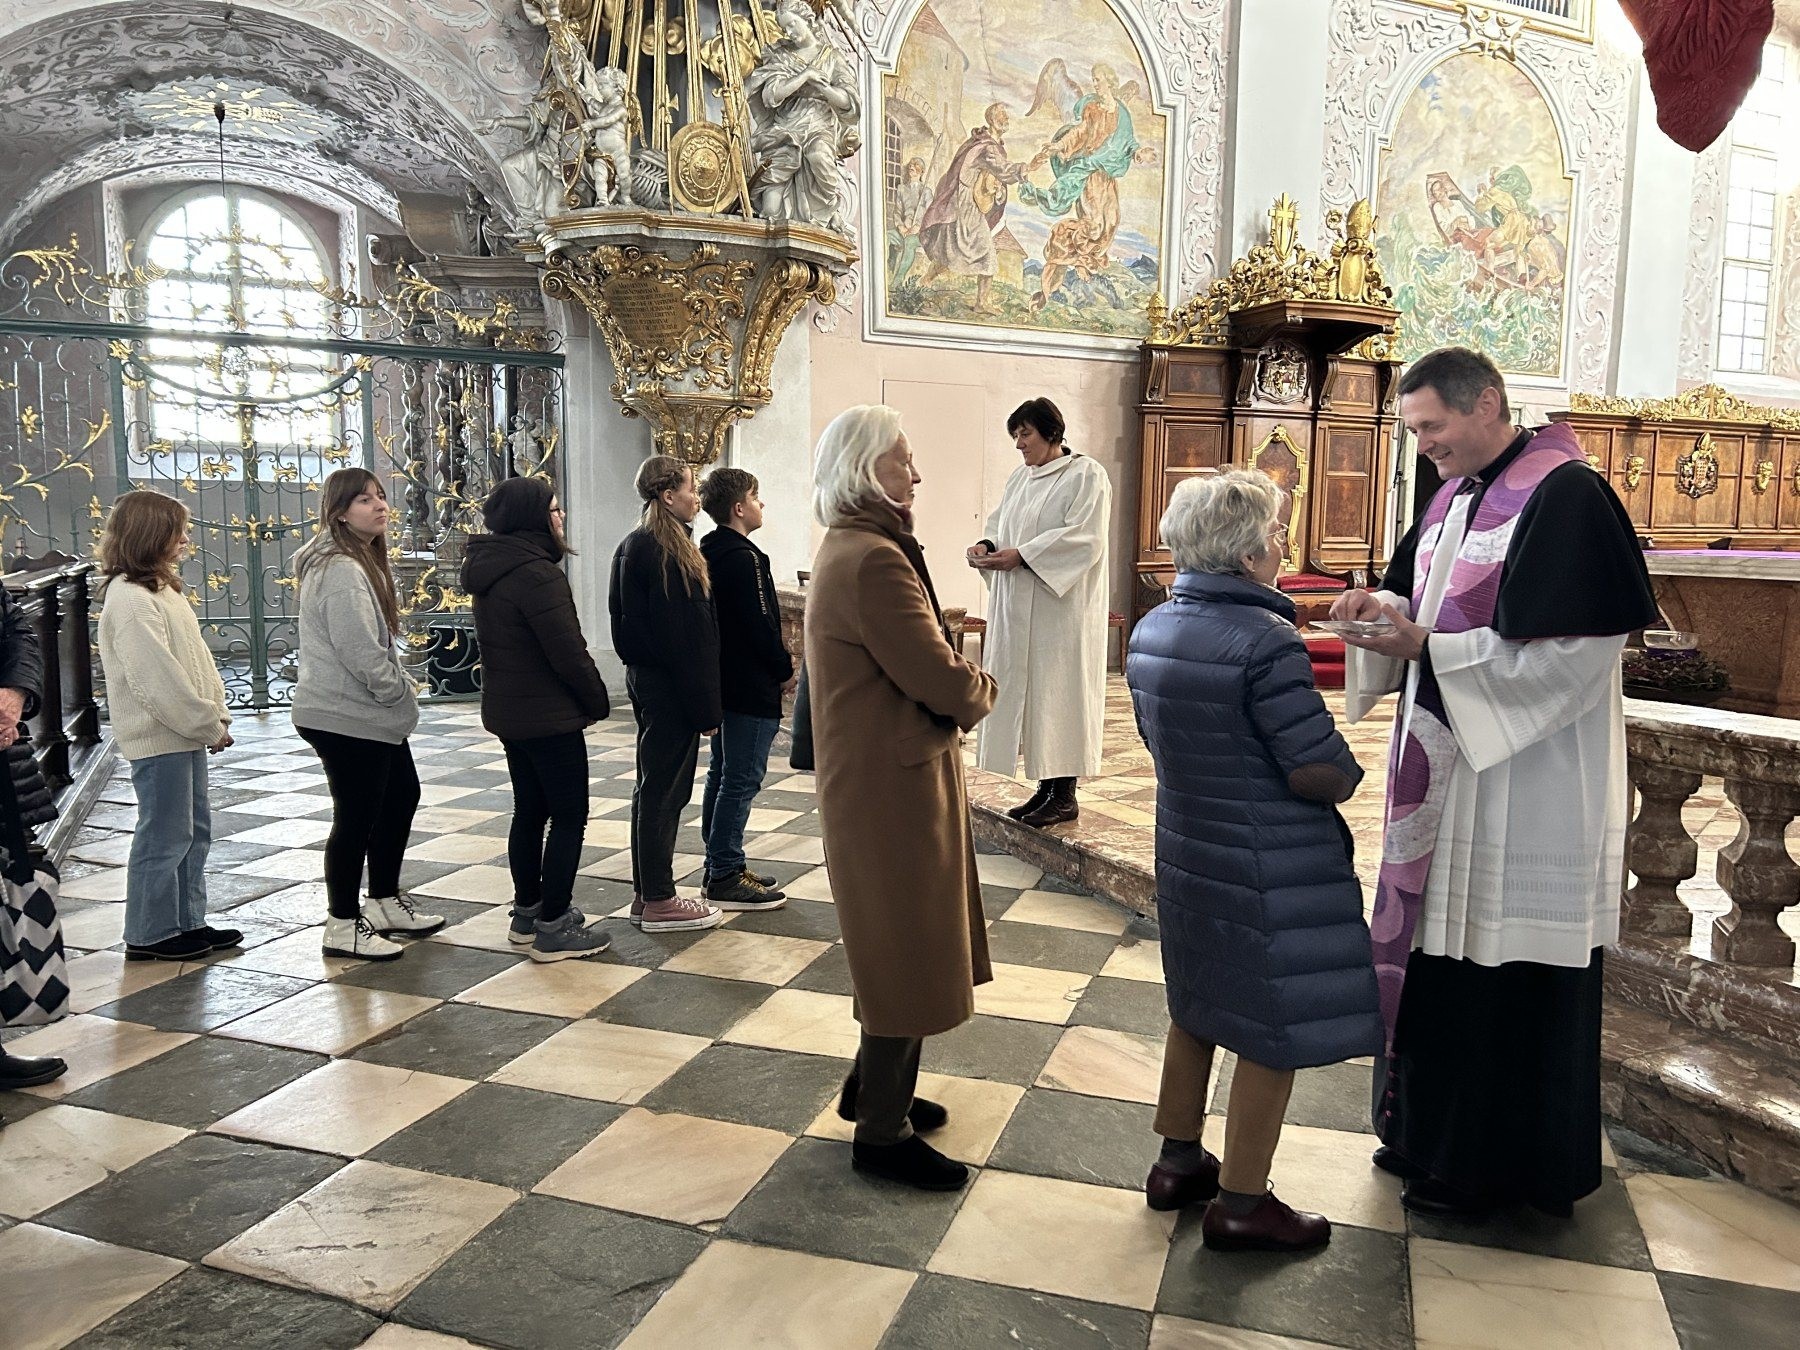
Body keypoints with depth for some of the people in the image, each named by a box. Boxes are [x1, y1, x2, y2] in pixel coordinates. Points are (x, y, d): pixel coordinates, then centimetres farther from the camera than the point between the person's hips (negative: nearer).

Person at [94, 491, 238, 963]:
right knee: (164, 838, 0)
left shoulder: (163, 588, 13)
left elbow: (197, 656, 14)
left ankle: (188, 922, 26)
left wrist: (216, 712, 4)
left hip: (185, 731, 10)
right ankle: (150, 935, 13)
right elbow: (157, 678, -23)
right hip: (158, 738, -10)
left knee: (194, 831, 15)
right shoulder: (129, 599, -18)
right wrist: (209, 726, -17)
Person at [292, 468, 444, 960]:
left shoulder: (364, 560, 14)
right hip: (347, 719, -11)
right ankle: (343, 926, 14)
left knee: (401, 796, 18)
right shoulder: (341, 571, -20)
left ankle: (385, 903, 31)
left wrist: (399, 687, 10)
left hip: (373, 715, 11)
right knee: (357, 817, -1)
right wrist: (400, 689, -12)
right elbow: (360, 652, -25)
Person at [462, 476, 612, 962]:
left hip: (507, 711, 9)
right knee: (569, 816, -1)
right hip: (549, 716, -9)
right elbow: (567, 652, -21)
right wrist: (597, 701, -6)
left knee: (530, 810, 18)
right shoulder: (536, 572, -21)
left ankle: (527, 912, 27)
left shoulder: (488, 567, 9)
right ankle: (553, 929, 2)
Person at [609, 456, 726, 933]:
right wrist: (705, 708, -17)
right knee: (664, 789, -1)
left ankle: (646, 894, 25)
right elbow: (684, 637, -21)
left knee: (653, 786, 15)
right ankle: (659, 902, 9)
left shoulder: (634, 546, 12)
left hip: (645, 677, 10)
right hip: (670, 686, -10)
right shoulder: (668, 552, -18)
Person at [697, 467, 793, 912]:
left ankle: (720, 864, 24)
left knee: (721, 775, 15)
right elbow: (760, 624, -20)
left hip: (723, 682, 10)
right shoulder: (743, 558, -18)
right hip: (751, 688, -10)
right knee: (742, 780, -5)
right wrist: (785, 670, -6)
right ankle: (725, 877, 0)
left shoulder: (709, 553, 12)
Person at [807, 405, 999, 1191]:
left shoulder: (849, 550, 12)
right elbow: (946, 685, -23)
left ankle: (873, 1087, 38)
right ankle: (882, 1133, 19)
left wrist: (958, 681, -3)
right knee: (908, 955, 3)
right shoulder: (875, 560, -22)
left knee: (899, 945, 22)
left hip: (878, 775, 10)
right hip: (892, 783, -10)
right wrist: (981, 690, -3)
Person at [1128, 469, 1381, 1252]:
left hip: (1188, 852, 8)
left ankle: (1178, 1163, 36)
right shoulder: (1265, 642, -23)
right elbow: (1319, 771, -23)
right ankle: (1240, 1205, 19)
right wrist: (1349, 774, -2)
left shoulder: (1151, 630, 3)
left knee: (1197, 1008, 22)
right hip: (1272, 873, -8)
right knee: (1275, 1032, 7)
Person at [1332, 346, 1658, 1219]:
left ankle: (1488, 1163, 21)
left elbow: (1573, 652, -21)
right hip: (1448, 769, 8)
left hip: (1525, 783, -8)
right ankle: (1430, 1128, 32)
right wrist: (1388, 606, -4)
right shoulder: (1455, 495, 11)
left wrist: (1427, 646, -22)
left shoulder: (1565, 496, -16)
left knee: (1505, 975, 4)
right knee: (1438, 946, 15)